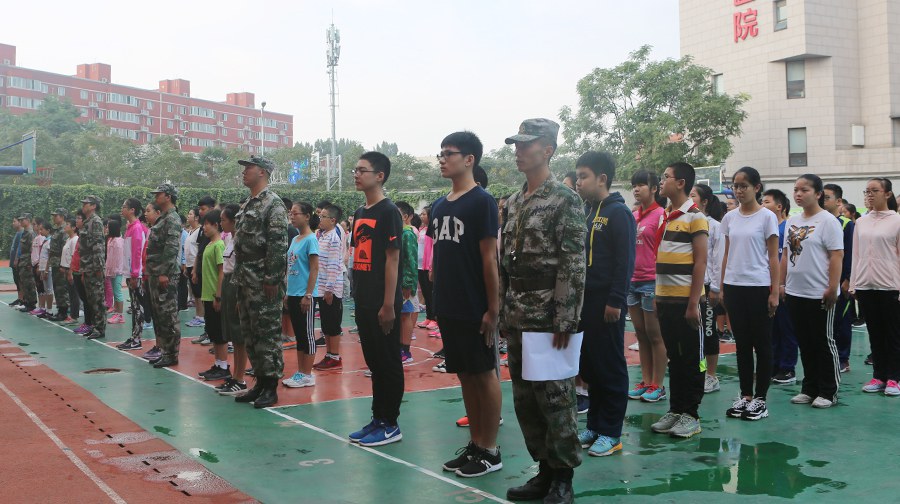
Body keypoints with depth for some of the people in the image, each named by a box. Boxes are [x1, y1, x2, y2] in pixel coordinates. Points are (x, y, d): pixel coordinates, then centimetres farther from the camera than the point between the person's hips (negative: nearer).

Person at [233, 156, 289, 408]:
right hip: (245, 281, 9)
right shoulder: (246, 206, 17)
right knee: (249, 333, 12)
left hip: (264, 282, -9)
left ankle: (271, 387, 3)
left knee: (268, 333, -4)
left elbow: (279, 245, -17)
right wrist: (238, 278, 17)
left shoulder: (273, 204, -11)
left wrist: (272, 279, -21)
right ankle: (260, 381, 21)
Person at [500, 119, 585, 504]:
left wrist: (565, 321, -18)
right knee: (525, 398, 12)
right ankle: (544, 469, 24)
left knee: (556, 398, -1)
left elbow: (574, 265, -14)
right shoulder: (513, 203, 14)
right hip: (518, 320, 8)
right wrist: (503, 312, 13)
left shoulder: (565, 201, -9)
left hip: (549, 319, -8)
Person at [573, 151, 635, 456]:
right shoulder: (585, 213, 14)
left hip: (606, 304, -8)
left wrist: (616, 301, -20)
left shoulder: (618, 213, -11)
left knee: (610, 368, 0)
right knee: (590, 366, 13)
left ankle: (611, 433, 7)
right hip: (584, 300, 8)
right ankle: (594, 425, 22)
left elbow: (625, 261, -16)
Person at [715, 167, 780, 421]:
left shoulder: (767, 217, -4)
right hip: (734, 287, 5)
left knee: (761, 343, 3)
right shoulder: (730, 218, 9)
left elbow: (773, 257, -5)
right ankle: (745, 395, 18)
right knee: (742, 343, 10)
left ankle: (760, 398, 10)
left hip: (758, 287, -5)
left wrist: (774, 292, -9)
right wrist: (722, 288, 9)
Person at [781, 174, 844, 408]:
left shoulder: (827, 221, -9)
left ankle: (828, 391, 11)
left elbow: (837, 256, -13)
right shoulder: (792, 222, 11)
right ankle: (809, 388, 22)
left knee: (824, 342, 2)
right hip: (795, 292, 7)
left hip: (819, 294, -7)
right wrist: (781, 284, 13)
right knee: (805, 343, 13)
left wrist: (832, 288, -18)